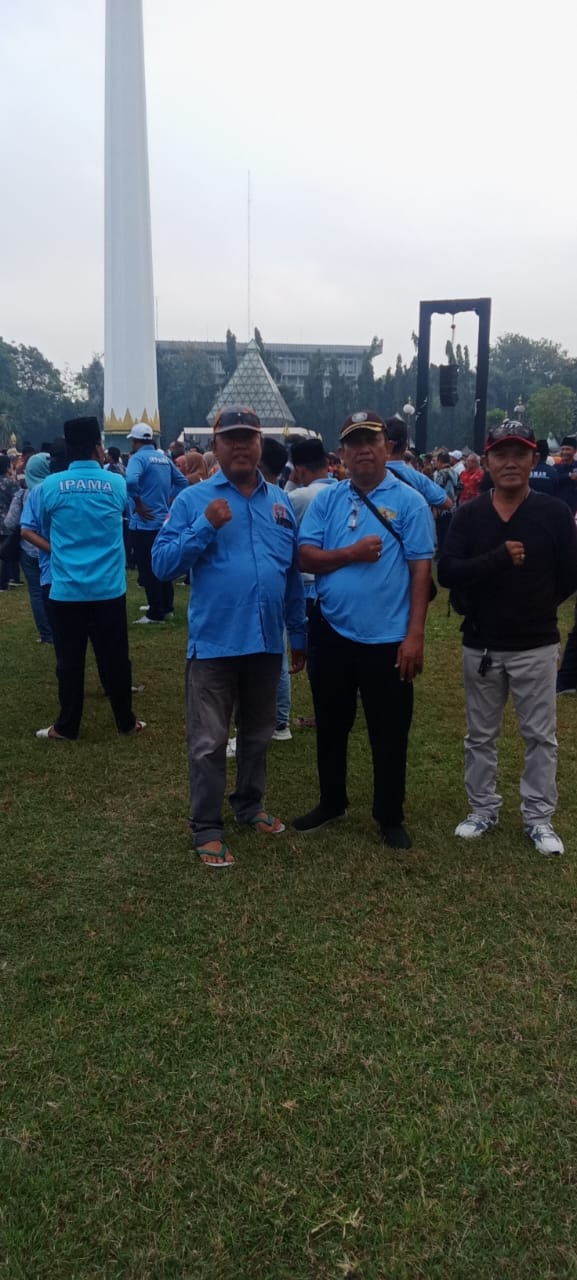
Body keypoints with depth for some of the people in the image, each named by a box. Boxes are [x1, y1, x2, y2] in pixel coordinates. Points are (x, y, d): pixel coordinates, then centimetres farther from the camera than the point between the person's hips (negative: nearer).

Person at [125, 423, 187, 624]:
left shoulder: (138, 458, -12)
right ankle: (166, 607, 23)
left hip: (144, 523, -7)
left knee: (148, 570, 0)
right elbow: (182, 481, 18)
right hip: (164, 521, 7)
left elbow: (130, 481, -32)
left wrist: (138, 503, -19)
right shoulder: (164, 458, 10)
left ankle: (156, 613, 4)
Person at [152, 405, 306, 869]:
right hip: (215, 642, -4)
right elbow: (162, 563, -10)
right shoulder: (193, 499, -4)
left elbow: (294, 573, 13)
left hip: (267, 641, 4)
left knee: (257, 734, 19)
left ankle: (250, 806, 38)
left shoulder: (280, 502, 9)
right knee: (209, 741, 3)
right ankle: (207, 828, 17)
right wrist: (206, 528, -21)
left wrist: (299, 634, 13)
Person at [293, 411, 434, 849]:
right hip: (333, 634, 4)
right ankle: (331, 802, 37)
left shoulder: (409, 501, -4)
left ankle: (390, 817, 25)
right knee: (331, 726, 17)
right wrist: (350, 554, -16)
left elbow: (420, 570, -7)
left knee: (389, 734, 8)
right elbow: (306, 557, 0)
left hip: (387, 639, -3)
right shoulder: (326, 500, 5)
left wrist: (415, 635, -13)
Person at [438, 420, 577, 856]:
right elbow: (447, 572, -12)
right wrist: (498, 557, -24)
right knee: (481, 735, 13)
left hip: (536, 645, -1)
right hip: (481, 645, 2)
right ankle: (483, 809, 29)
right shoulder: (469, 515, -1)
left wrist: (533, 609, 5)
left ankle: (539, 817, 22)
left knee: (540, 736, 8)